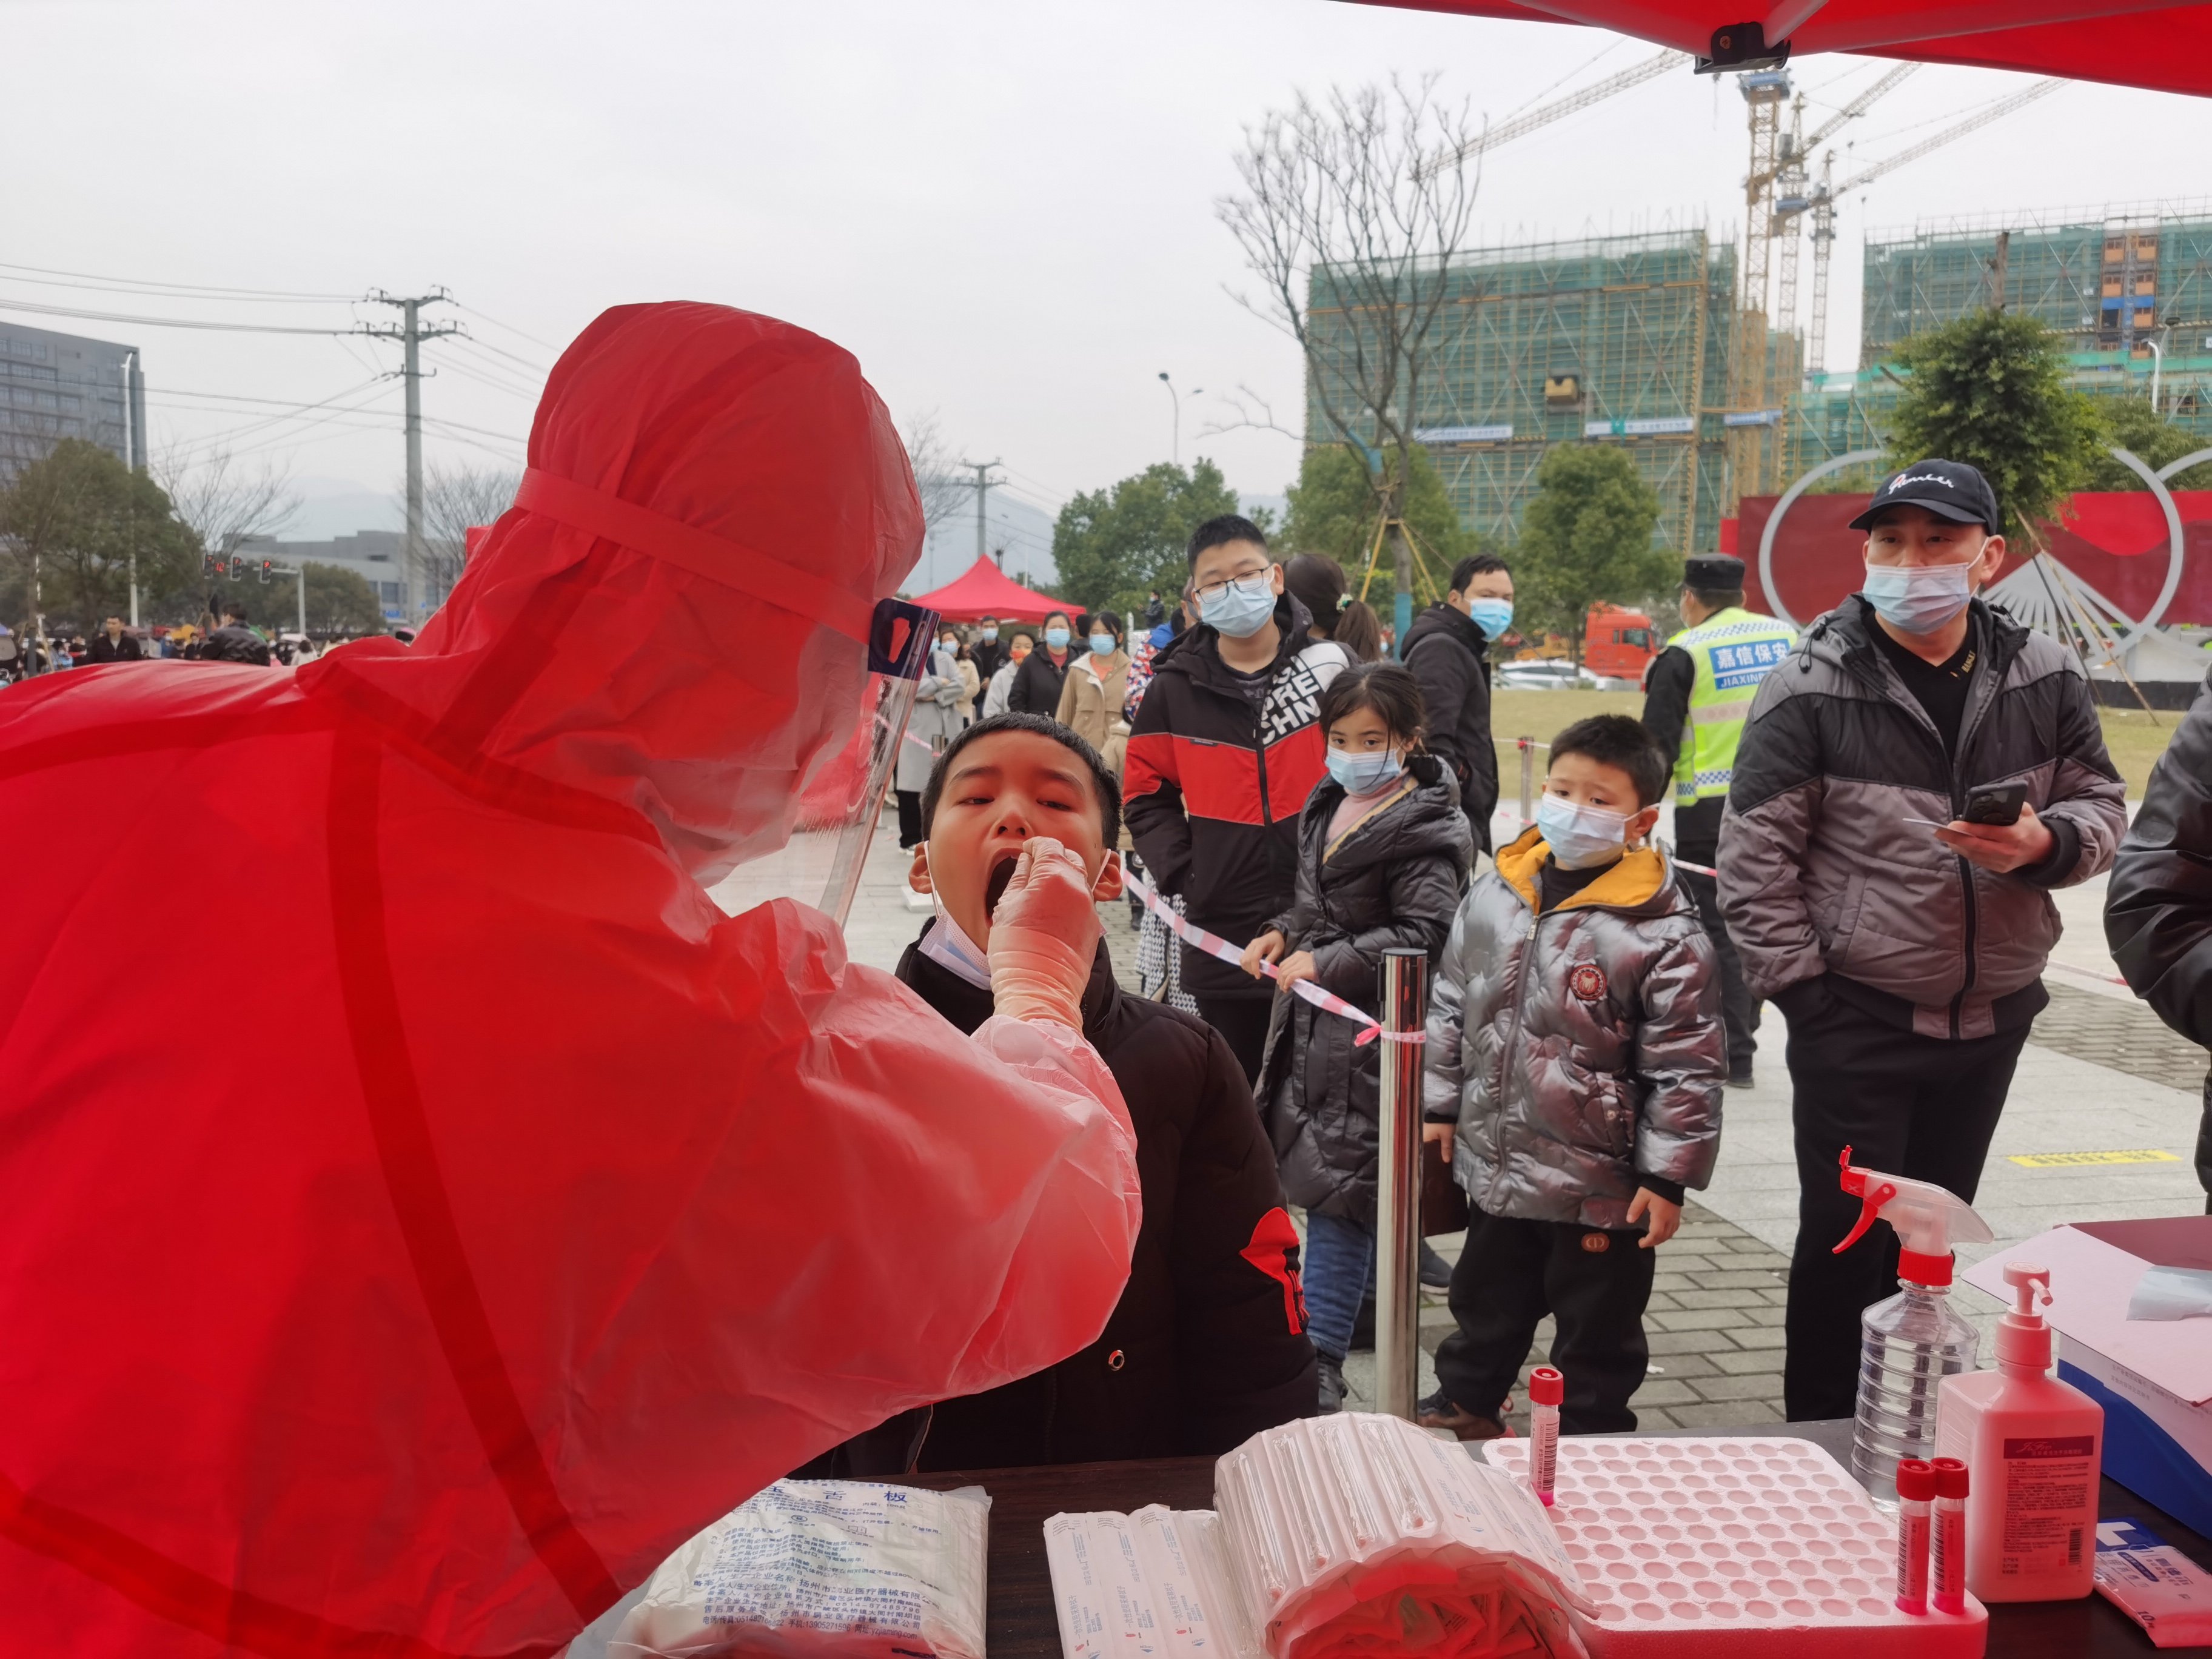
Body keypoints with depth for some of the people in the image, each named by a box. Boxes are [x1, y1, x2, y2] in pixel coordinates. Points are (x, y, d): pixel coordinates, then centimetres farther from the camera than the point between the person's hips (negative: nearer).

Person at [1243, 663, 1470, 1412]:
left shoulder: (1425, 829, -14)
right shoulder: (1329, 805, 13)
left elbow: (1422, 934, -19)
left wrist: (1326, 963, -21)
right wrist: (1283, 934, 7)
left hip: (1370, 1033, -9)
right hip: (1313, 1024, 9)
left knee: (1335, 1185, -7)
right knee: (1319, 1179, 16)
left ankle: (1320, 1362, -1)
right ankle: (1370, 1300, 35)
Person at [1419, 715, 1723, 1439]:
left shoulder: (1663, 931, -17)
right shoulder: (1494, 896, 0)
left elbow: (1686, 1062, -13)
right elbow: (1451, 1003, 11)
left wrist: (1667, 1174, -13)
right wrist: (1440, 1102, 11)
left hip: (1600, 1185, -5)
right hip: (1495, 1162, 6)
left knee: (1597, 1333, 13)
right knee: (1484, 1300, 26)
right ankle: (1465, 1404, 47)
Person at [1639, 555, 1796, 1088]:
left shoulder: (1683, 653, -6)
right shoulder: (1789, 639, 10)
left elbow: (1657, 744, -9)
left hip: (1710, 810, -5)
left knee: (1718, 929, 2)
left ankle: (1734, 1057, 3)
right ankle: (1740, 1031, 29)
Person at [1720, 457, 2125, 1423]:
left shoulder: (2044, 678, 0)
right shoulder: (1811, 688, -12)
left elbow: (2100, 805, 8)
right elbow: (1754, 858, -11)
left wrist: (2044, 843, -16)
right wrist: (1801, 991, -12)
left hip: (1991, 1018, 5)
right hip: (1855, 1021, -4)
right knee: (1845, 1235, 2)